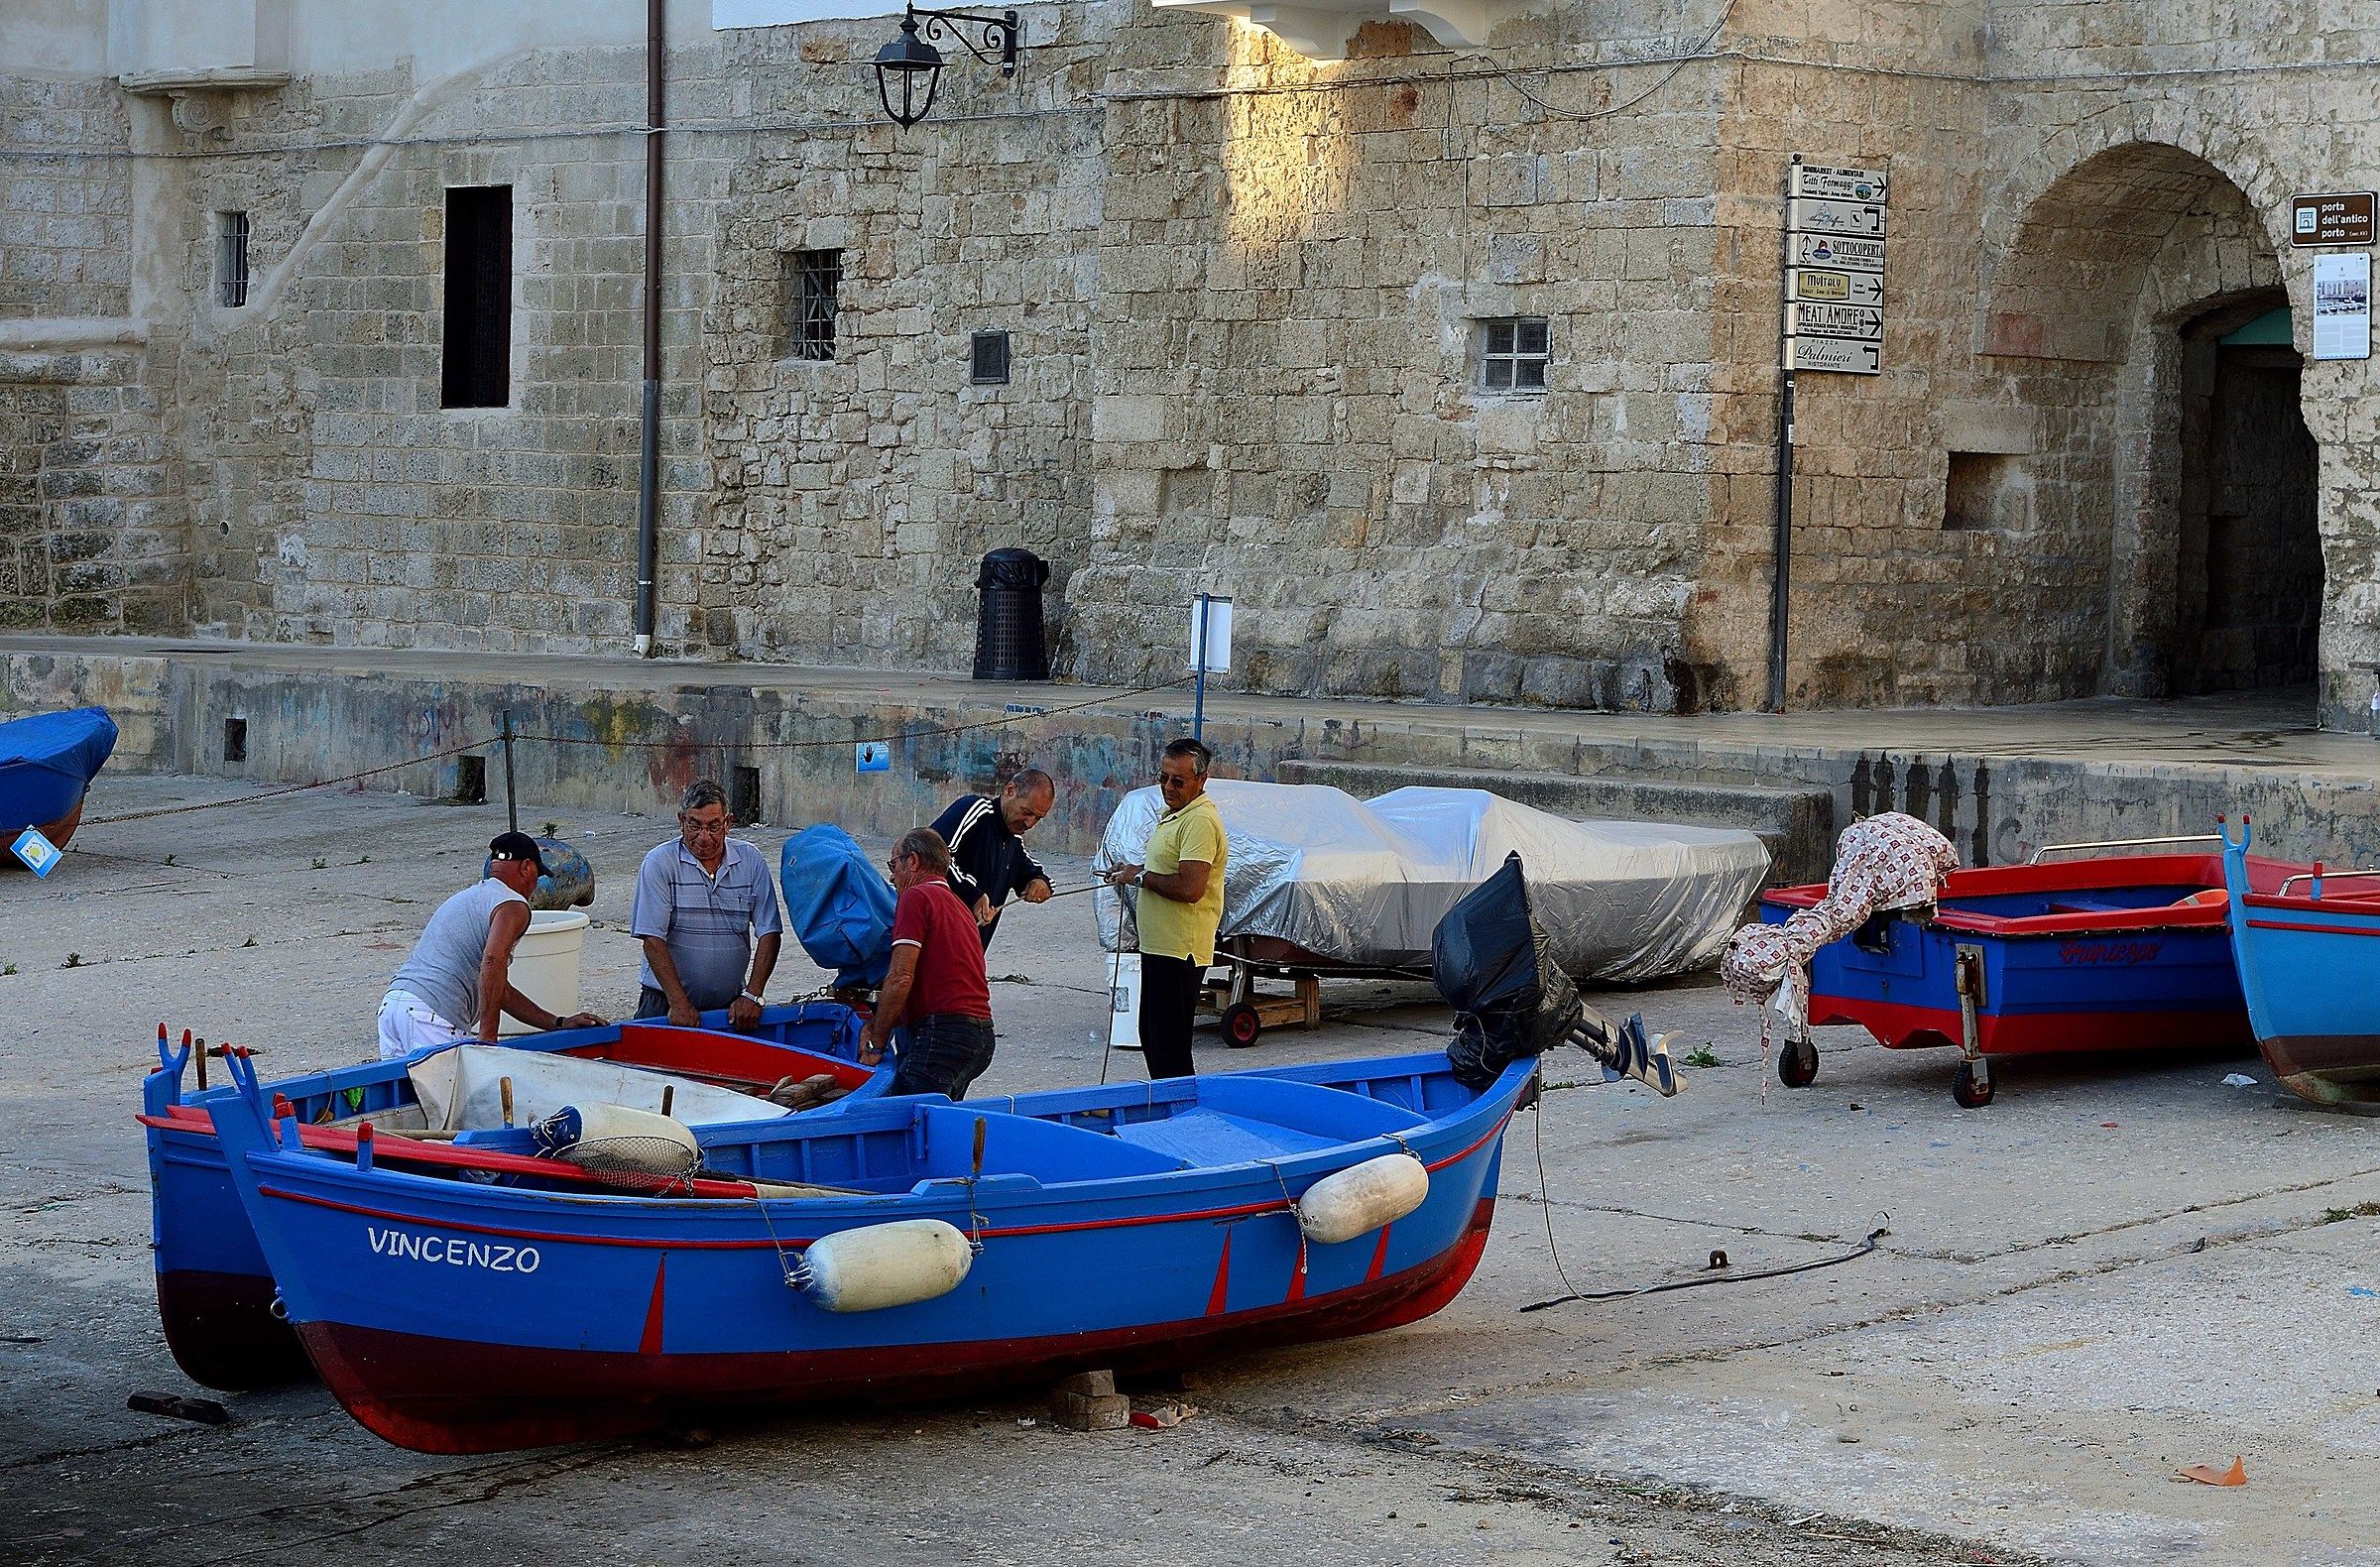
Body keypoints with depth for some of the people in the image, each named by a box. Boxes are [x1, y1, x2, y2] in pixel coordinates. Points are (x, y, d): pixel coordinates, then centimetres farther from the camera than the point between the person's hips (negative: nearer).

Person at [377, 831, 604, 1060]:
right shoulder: (514, 906, 1)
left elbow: (499, 989, 32)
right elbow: (494, 961, -20)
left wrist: (559, 1024, 29)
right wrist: (488, 1038, -19)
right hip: (433, 1014, -8)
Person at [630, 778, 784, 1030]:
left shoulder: (750, 861, 5)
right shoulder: (659, 863, -4)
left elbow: (770, 934, 4)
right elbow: (653, 940, -10)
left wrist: (752, 996, -8)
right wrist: (679, 1003, -18)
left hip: (730, 1006, 3)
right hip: (667, 1003, -2)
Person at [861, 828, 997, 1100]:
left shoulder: (916, 897, -3)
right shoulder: (959, 907, 27)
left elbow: (900, 979, -12)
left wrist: (875, 1045, -5)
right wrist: (876, 1024, 14)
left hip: (943, 1034, -10)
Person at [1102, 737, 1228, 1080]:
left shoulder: (1200, 821, -18)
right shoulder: (1174, 814, 16)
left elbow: (1189, 888, -28)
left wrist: (1141, 877, -14)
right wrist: (1130, 872, 12)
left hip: (1179, 953, -11)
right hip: (1158, 947, 11)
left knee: (1170, 1051, -9)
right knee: (1152, 1039, 18)